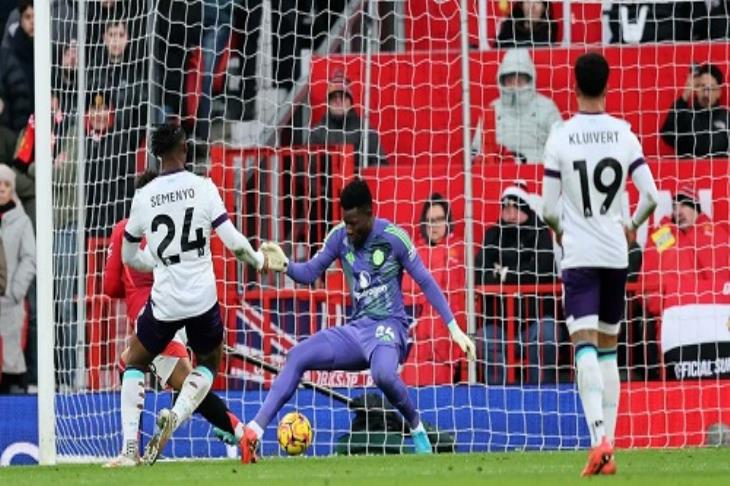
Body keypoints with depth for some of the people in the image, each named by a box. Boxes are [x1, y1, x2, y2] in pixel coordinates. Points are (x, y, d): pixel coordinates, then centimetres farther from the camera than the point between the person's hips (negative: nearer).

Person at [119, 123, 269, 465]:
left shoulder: (144, 197, -1)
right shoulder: (203, 187, -6)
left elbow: (128, 257, 11)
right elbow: (232, 241, -11)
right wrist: (259, 260, 8)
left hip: (164, 301, 0)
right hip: (203, 298, 0)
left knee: (135, 364, 18)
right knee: (208, 364, 24)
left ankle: (130, 446, -1)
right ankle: (176, 416, -6)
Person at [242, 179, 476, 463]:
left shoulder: (393, 237, -10)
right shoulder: (340, 237, 3)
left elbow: (425, 282, -6)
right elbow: (310, 272, 4)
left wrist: (454, 328, -9)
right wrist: (285, 267, -19)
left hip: (388, 326, -6)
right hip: (356, 330, 6)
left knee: (383, 374, -38)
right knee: (297, 357, -12)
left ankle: (417, 429, -9)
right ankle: (253, 431, -16)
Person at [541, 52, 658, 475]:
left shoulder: (560, 139, -6)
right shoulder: (624, 135, 0)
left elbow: (549, 209, -5)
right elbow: (651, 195, -4)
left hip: (578, 255, -3)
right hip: (616, 254, 3)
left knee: (585, 346, -10)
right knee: (608, 349, 13)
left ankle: (600, 438, -28)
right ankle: (609, 448, 11)